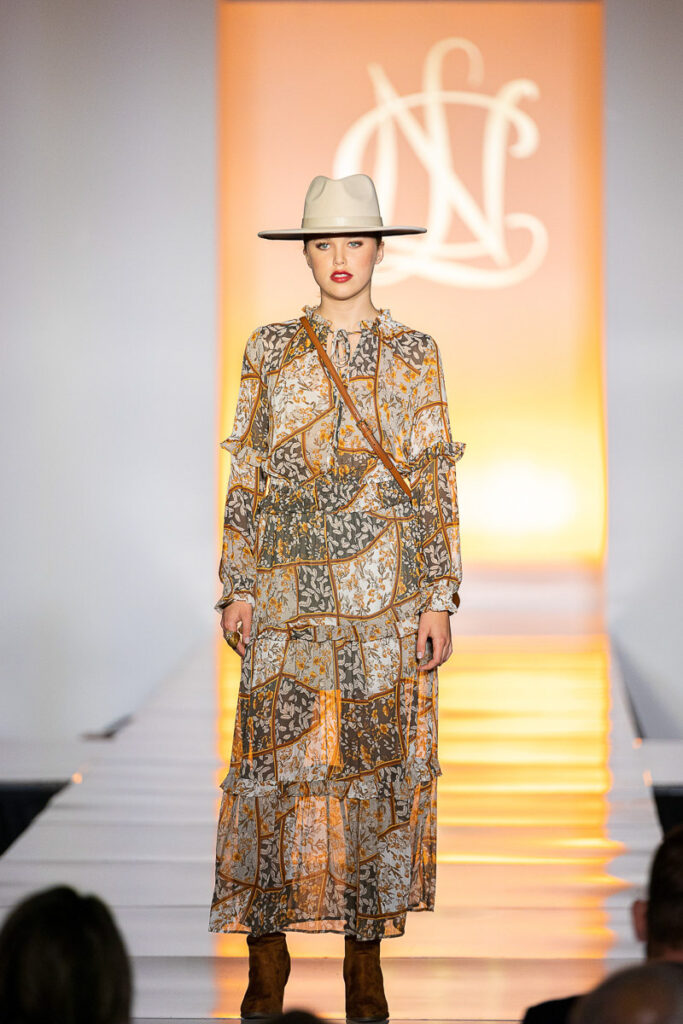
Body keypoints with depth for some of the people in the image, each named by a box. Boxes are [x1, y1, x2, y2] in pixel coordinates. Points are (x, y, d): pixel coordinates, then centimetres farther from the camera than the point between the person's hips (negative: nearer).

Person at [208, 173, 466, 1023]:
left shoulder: (414, 355, 6)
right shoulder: (270, 351, 7)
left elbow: (436, 483, 4)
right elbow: (247, 478, 8)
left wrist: (439, 597, -2)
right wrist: (238, 587, 1)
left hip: (387, 594, 0)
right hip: (290, 591, 0)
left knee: (381, 759, 1)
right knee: (275, 754, -4)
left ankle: (366, 950, 12)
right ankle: (268, 950, 7)